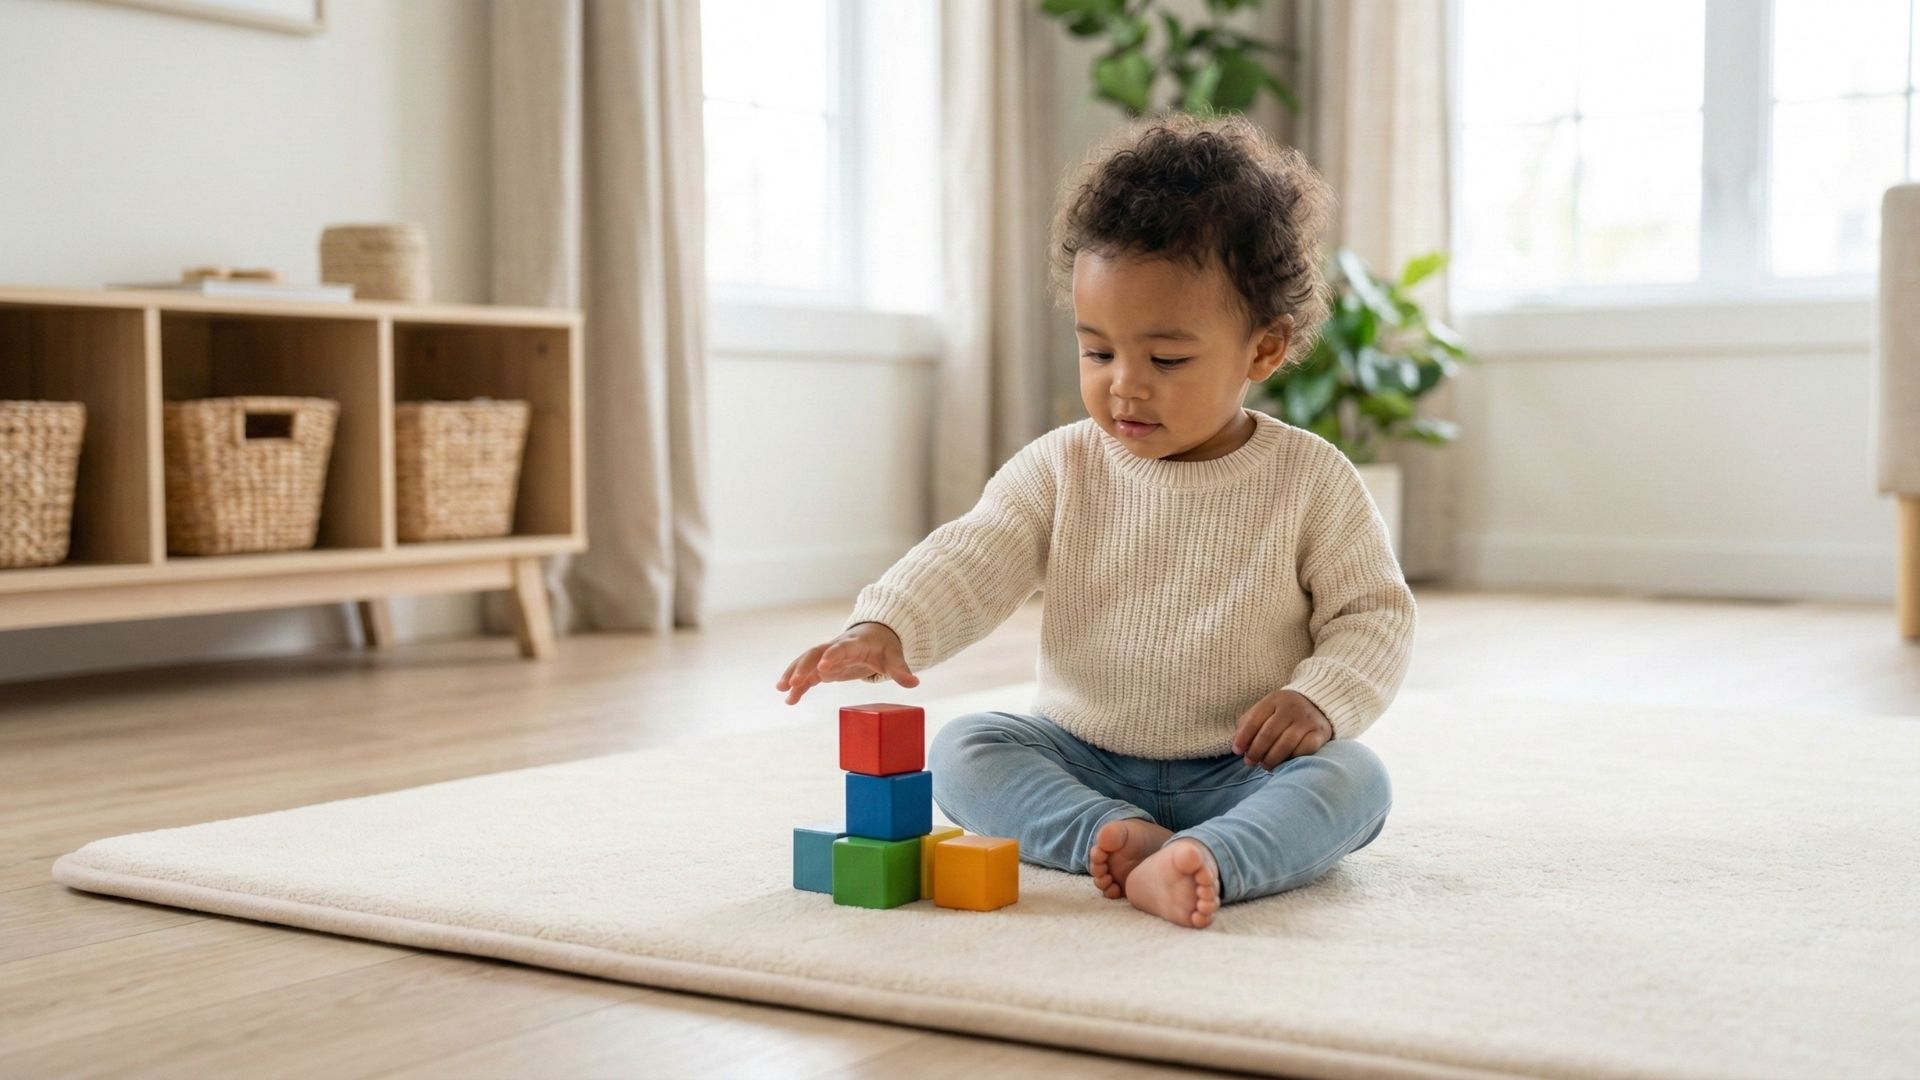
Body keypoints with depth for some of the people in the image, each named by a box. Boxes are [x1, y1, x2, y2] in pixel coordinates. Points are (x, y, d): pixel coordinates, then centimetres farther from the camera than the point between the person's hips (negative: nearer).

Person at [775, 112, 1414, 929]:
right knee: (960, 752, -19)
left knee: (1350, 778, -29)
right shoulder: (1060, 470, -1)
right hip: (1082, 758, 2)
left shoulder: (1311, 480, -5)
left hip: (1244, 769, -2)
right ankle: (1118, 836, -36)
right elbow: (969, 563, -10)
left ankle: (1209, 860, -50)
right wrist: (883, 628, -29)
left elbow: (1373, 614, -1)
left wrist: (1319, 700, -21)